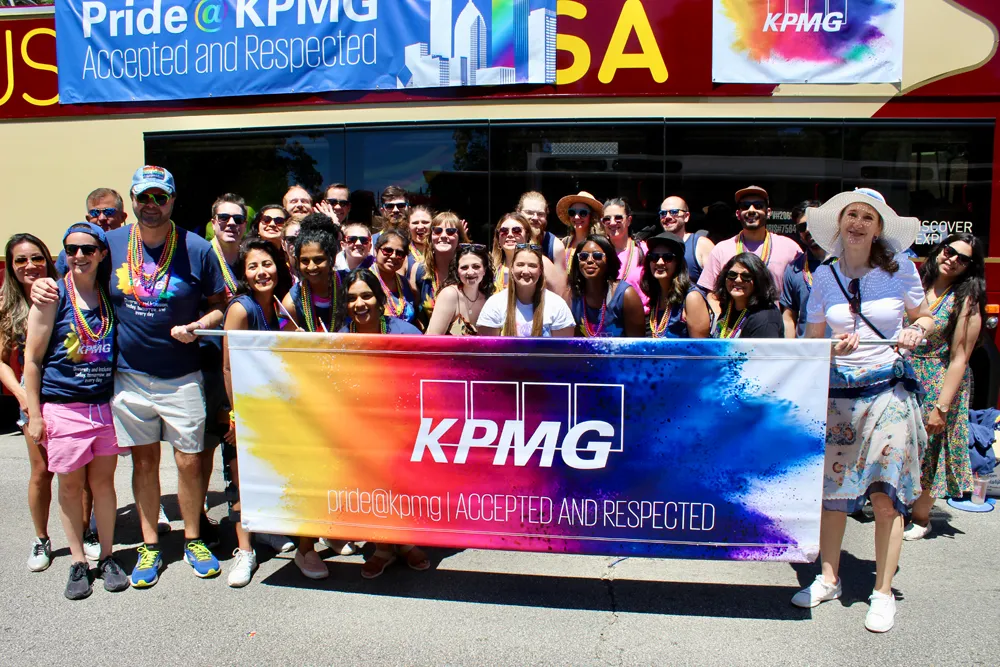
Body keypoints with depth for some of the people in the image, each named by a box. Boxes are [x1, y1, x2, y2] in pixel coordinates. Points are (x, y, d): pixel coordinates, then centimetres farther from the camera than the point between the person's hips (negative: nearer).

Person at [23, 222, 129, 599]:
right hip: (63, 407, -2)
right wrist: (34, 413, -5)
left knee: (103, 480, 9)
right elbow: (32, 359, -2)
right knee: (70, 484, 7)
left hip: (106, 405, 3)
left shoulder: (111, 296, 7)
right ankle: (78, 563, 20)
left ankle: (107, 558, 22)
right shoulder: (53, 297, -3)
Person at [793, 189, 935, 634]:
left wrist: (916, 332, -10)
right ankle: (828, 579, 24)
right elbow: (812, 340, 6)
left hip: (888, 390, -2)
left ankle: (883, 593, 13)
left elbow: (925, 317, 12)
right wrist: (834, 346, -14)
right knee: (832, 489, 8)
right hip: (837, 391, 2)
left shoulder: (900, 270, 1)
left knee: (886, 496, -1)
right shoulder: (824, 275, 4)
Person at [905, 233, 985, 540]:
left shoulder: (966, 301, -10)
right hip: (903, 376, 4)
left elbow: (959, 358, -14)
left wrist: (942, 406, -18)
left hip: (938, 383, -4)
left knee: (927, 450, 7)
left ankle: (920, 518, 25)